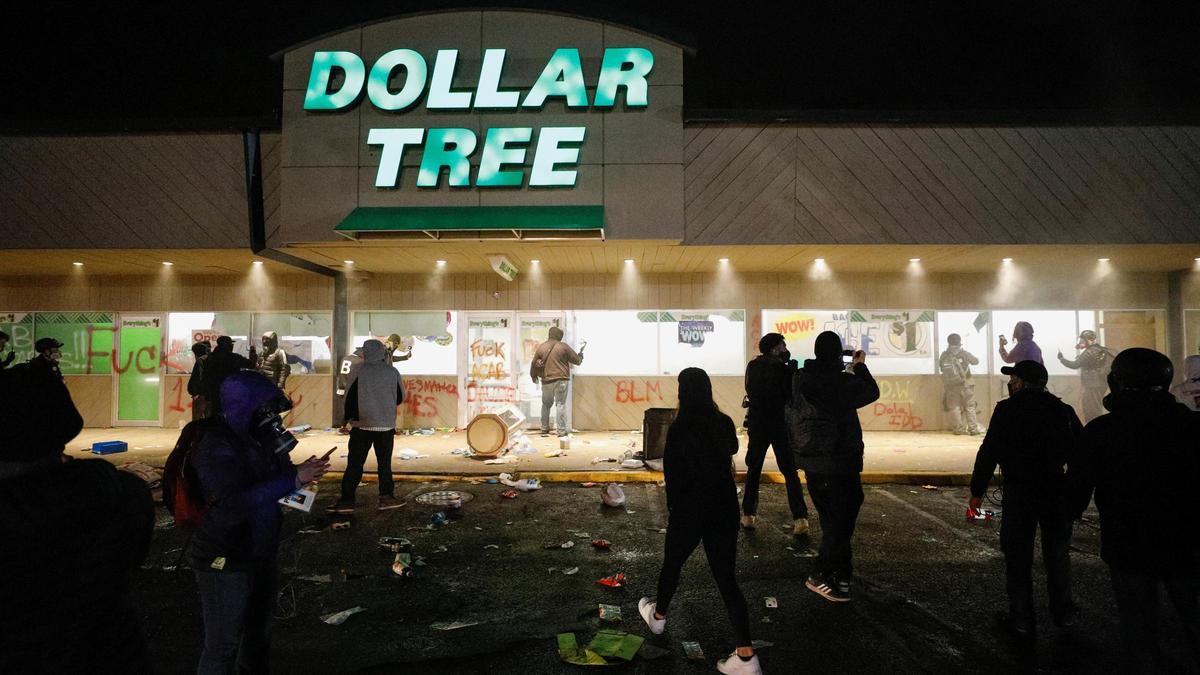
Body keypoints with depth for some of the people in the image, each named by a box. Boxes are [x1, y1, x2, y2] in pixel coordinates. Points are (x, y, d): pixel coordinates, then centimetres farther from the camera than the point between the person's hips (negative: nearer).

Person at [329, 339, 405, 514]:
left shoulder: (360, 372, -8)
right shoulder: (392, 372, -2)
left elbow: (349, 397, -4)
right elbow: (400, 398, 7)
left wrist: (347, 418, 11)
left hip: (362, 425, -1)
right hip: (386, 426, 1)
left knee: (355, 463, 5)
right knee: (384, 463, 11)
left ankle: (346, 500, 5)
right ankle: (386, 496, 9)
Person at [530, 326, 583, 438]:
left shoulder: (541, 347, 4)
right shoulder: (564, 346, -4)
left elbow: (534, 364, 10)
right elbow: (577, 360, 3)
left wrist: (534, 376, 27)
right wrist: (580, 356, 27)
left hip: (546, 381, 3)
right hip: (561, 380, -3)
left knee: (546, 404, 17)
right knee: (561, 404, 1)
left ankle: (544, 429, 23)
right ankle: (562, 431, -2)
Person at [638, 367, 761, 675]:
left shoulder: (678, 429, -16)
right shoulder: (725, 423, -2)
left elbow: (672, 473, -9)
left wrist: (672, 507, 5)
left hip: (689, 510, -4)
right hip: (725, 508, 4)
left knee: (672, 564, 20)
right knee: (726, 577, 7)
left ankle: (658, 615, 45)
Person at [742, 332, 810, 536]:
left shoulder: (752, 366, 2)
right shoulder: (782, 367, -11)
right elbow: (793, 394, -8)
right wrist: (791, 366, -1)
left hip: (757, 424, 3)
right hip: (781, 425, -3)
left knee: (753, 470, 13)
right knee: (790, 472, 4)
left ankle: (748, 515, 15)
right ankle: (800, 519, -2)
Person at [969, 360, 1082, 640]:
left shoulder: (1006, 409, -6)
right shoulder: (1063, 410, 4)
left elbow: (989, 452, -8)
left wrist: (977, 491, -2)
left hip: (1018, 492, -3)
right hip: (1058, 492, 4)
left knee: (1017, 556, 7)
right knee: (1057, 552, 20)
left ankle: (1022, 619, 11)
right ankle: (1063, 611, 32)